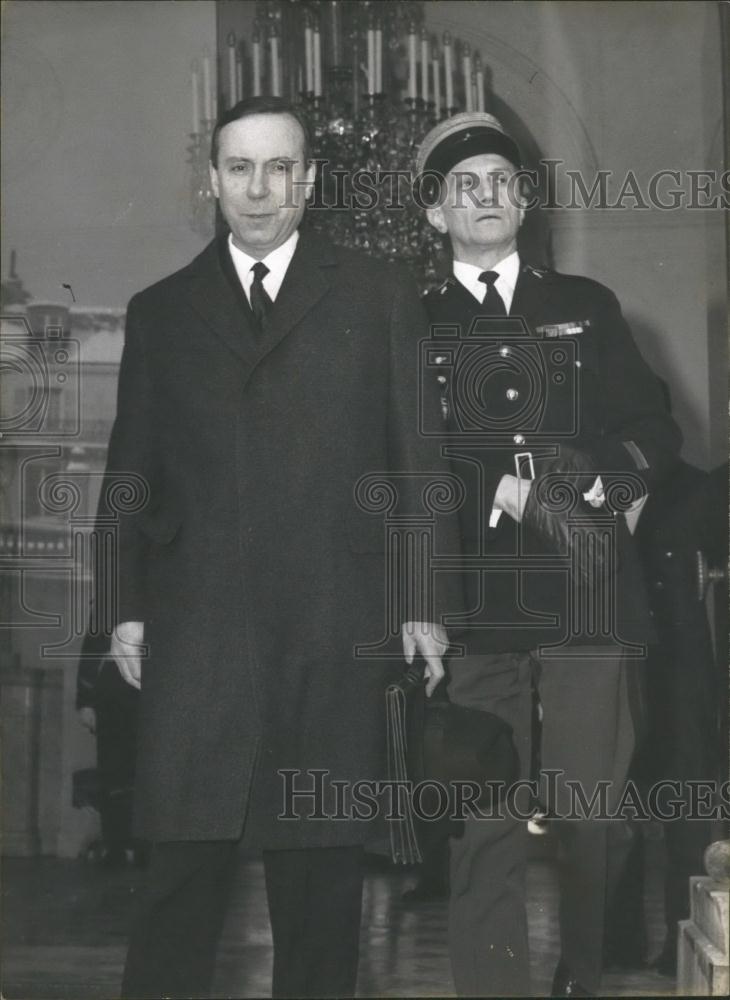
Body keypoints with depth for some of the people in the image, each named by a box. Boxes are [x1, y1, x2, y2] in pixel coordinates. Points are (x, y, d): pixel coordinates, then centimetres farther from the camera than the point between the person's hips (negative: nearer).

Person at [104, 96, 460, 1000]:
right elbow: (131, 471, 14)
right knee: (184, 858, -5)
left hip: (337, 626, 0)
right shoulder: (160, 311, 15)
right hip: (197, 625, 1)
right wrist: (126, 606, 5)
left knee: (323, 868, 3)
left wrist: (424, 602, 1)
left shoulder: (379, 297, 10)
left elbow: (419, 457, 7)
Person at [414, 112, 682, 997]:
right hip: (476, 597, -1)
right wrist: (500, 490, -9)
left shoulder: (587, 307, 18)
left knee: (595, 815, 1)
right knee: (486, 824, -6)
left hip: (588, 591, 1)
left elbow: (655, 428, 13)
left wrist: (607, 481, -6)